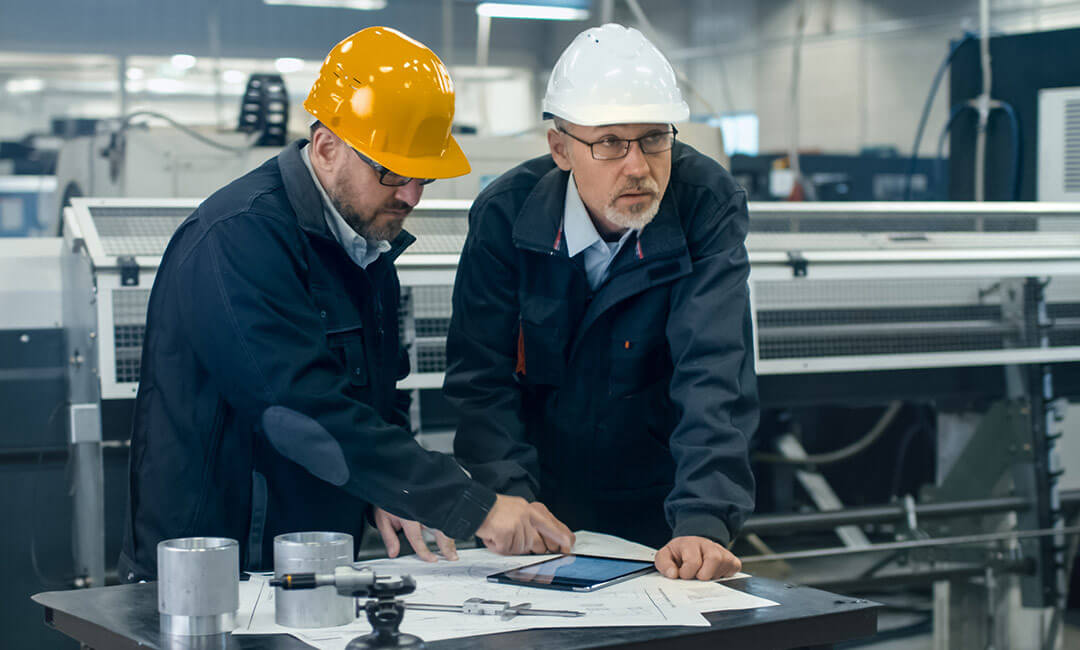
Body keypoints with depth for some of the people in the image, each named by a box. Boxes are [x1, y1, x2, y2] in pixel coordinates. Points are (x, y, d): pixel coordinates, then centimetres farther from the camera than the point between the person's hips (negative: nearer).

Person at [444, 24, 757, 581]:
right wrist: (512, 502, -21)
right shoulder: (505, 214, -10)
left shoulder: (708, 205, -15)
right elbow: (481, 377, -8)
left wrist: (703, 522, -34)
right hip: (544, 500, 1)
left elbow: (714, 375, -23)